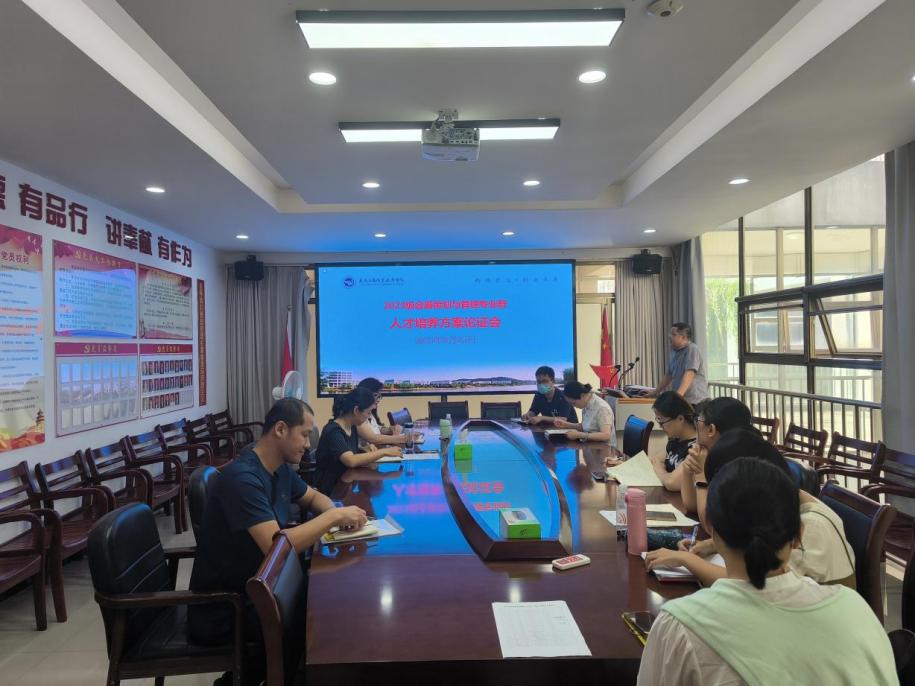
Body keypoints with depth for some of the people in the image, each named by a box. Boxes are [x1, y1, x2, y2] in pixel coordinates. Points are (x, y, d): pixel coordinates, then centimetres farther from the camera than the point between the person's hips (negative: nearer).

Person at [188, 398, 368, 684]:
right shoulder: (242, 478, -27)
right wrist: (334, 516, -25)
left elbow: (313, 497, 19)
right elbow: (276, 546, -35)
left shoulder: (281, 468, 2)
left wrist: (337, 513, -4)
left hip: (255, 585, 9)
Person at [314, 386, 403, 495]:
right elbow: (351, 461, -32)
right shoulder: (333, 431, -19)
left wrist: (368, 449, -8)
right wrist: (384, 452, -27)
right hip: (330, 490, -7)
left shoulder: (352, 427, 6)